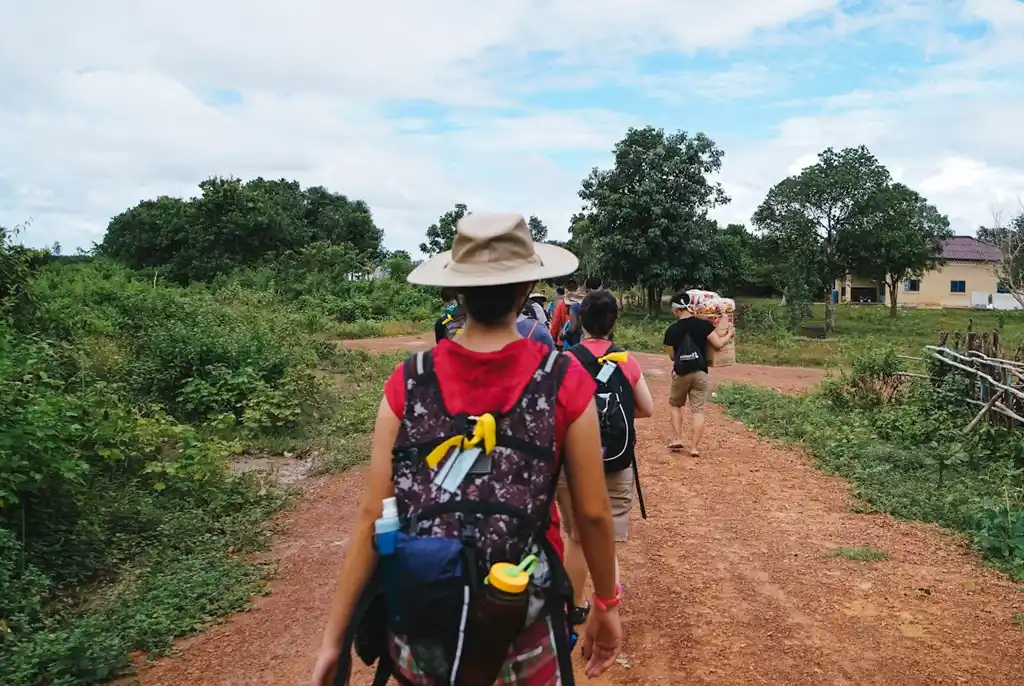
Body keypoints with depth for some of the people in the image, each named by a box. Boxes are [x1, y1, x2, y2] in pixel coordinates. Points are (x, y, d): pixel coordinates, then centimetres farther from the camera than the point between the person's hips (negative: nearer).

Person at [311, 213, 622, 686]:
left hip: (418, 632, 2)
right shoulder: (565, 381, -13)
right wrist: (606, 604, 9)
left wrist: (335, 639, 0)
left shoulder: (409, 382, -9)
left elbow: (372, 516, -8)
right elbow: (593, 513, -6)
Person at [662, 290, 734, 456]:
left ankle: (677, 439, 15)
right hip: (700, 373, 0)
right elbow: (718, 344, -7)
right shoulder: (703, 324, -8)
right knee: (698, 410, 4)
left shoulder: (671, 330, -5)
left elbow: (672, 356, 3)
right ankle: (695, 447, 3)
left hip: (680, 374, 0)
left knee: (675, 405, 21)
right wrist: (730, 334, 12)